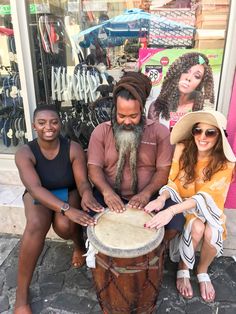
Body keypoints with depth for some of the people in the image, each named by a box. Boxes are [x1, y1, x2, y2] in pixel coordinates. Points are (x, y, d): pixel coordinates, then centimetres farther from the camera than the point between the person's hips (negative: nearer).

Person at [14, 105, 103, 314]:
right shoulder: (25, 153, -19)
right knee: (36, 225, -32)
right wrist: (67, 209, -46)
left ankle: (80, 244, 9)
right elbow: (35, 188, -32)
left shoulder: (73, 149, -16)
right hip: (38, 196, 0)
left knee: (64, 225, -31)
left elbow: (82, 181, -18)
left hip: (69, 193, 1)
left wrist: (87, 194, -45)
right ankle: (21, 295, -15)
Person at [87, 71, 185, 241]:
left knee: (175, 223, -20)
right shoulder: (101, 131, -1)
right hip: (110, 195, 0)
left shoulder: (160, 132, -3)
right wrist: (106, 191, -25)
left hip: (149, 195, 0)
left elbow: (164, 170, -5)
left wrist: (146, 193, -22)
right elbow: (94, 167, -6)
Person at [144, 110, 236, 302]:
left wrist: (171, 211, -42)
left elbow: (205, 196, -29)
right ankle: (183, 268, 2)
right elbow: (173, 183, -11)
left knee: (212, 233, -26)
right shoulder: (183, 149, -17)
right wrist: (162, 199, -34)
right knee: (196, 228, -27)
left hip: (209, 208, 1)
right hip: (182, 204, 0)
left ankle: (203, 270, 7)